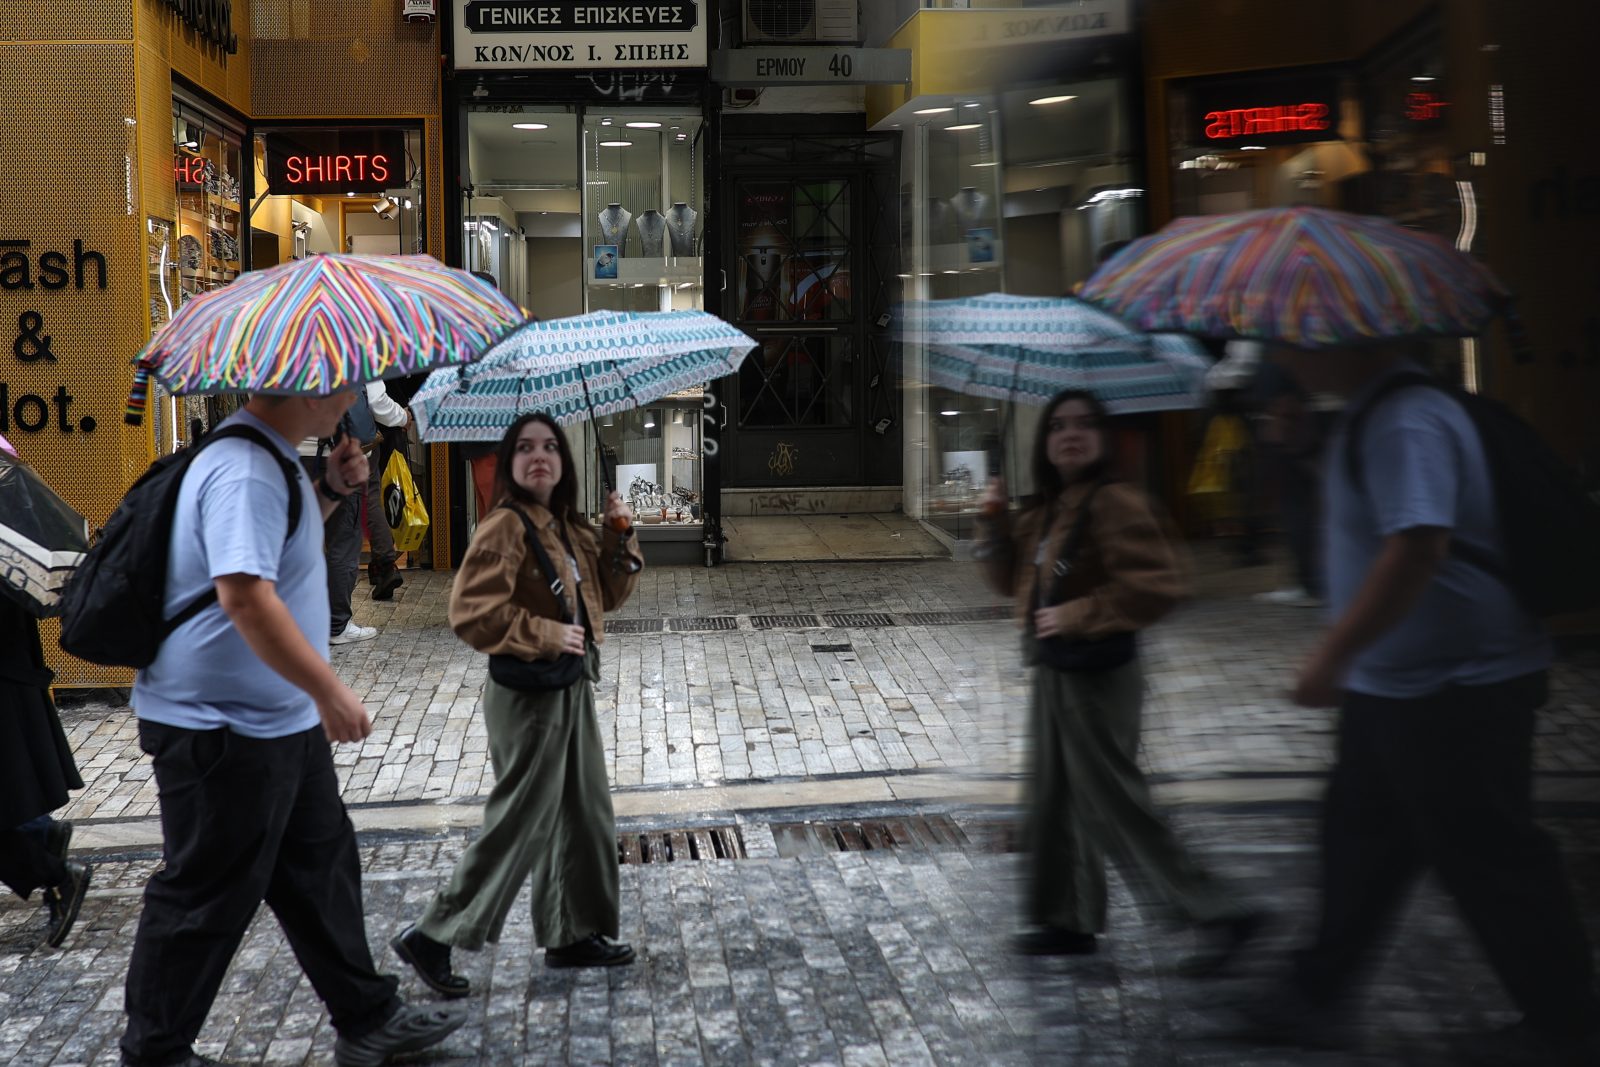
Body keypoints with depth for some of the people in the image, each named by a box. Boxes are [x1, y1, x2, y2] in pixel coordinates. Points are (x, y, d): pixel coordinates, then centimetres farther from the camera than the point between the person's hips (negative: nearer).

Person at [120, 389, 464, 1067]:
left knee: (321, 867, 18)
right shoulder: (244, 470, -24)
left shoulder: (266, 457, 9)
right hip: (225, 729, -11)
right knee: (207, 899, 3)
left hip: (282, 721, 11)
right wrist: (330, 691, -27)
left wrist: (330, 490, 9)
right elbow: (244, 593, -33)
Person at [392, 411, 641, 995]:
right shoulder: (505, 527, -17)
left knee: (584, 815, 16)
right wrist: (548, 636, -21)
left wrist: (618, 536, 3)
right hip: (528, 694, -9)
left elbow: (608, 594, 17)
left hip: (572, 688, 9)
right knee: (520, 823, -4)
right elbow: (472, 613, -24)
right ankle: (433, 938, 7)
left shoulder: (567, 526, 10)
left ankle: (574, 935, 30)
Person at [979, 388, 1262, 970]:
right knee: (1054, 803, 16)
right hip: (1054, 672, 9)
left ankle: (1219, 916, 4)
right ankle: (1068, 922, 29)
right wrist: (997, 523, 3)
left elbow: (1157, 584, -27)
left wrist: (1077, 615, -23)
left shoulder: (1114, 505, -18)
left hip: (1097, 677, -9)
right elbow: (1010, 578, 18)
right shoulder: (1045, 512, 9)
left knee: (1113, 809, -5)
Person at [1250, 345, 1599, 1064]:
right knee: (1360, 839, 16)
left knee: (1490, 861, 2)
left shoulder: (1404, 424, -23)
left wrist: (1332, 655, -30)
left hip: (1454, 693, -11)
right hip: (1395, 683, 11)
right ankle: (1319, 994, 28)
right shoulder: (1370, 416, 10)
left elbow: (1418, 548, -34)